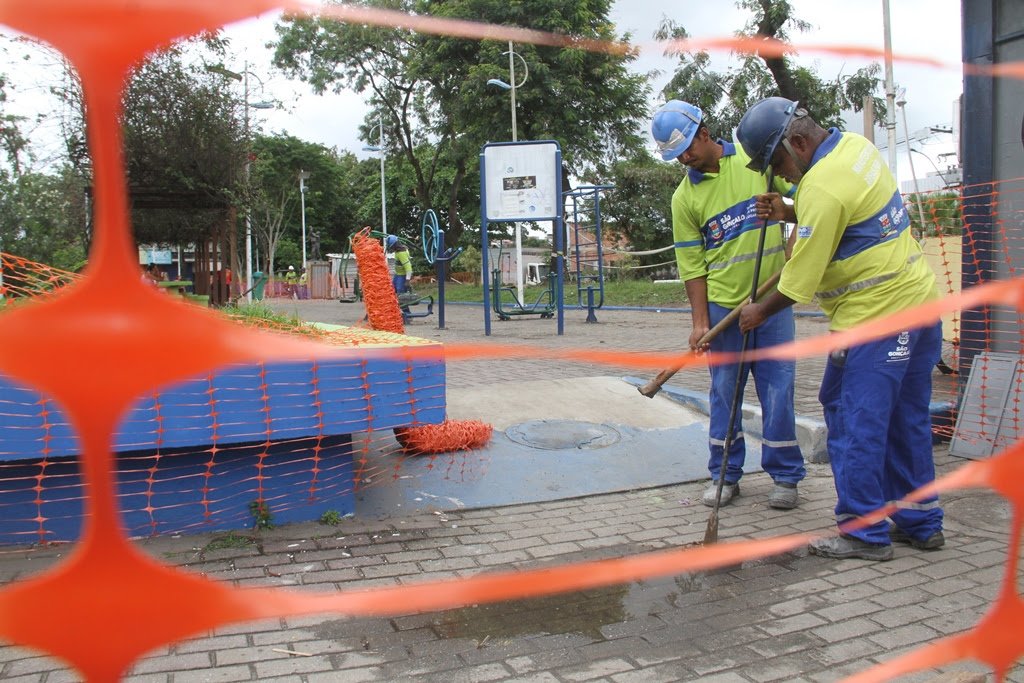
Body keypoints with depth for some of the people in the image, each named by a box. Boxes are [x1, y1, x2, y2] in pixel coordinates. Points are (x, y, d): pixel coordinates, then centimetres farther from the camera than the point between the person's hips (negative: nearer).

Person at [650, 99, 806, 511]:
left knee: (778, 387, 4)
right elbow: (692, 265, 0)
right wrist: (699, 321, -6)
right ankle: (725, 475, 20)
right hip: (722, 304, 0)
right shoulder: (684, 197, 0)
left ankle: (785, 476, 17)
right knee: (725, 391, 7)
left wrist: (792, 261, -6)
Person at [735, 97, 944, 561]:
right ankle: (920, 522, 27)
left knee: (856, 422, -1)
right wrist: (789, 213, 7)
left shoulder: (822, 187, -21)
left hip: (876, 318, -10)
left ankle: (864, 534, 9)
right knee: (906, 419, 16)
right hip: (921, 302, 10)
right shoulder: (855, 145, 8)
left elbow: (801, 279, -15)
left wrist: (760, 312, 0)